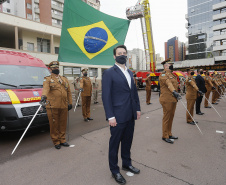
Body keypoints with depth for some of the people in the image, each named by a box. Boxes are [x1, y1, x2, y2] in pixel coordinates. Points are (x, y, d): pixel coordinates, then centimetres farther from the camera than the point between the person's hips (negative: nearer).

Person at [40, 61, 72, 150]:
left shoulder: (64, 79, 18)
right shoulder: (48, 79, 3)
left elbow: (68, 92, 17)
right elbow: (45, 88, -18)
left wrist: (70, 103, 12)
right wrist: (44, 96, -38)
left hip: (64, 106, 4)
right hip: (53, 106, -4)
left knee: (63, 124, 11)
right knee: (54, 125, 3)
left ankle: (62, 140, 26)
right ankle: (56, 142, 18)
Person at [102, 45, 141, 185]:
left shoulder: (130, 72, 14)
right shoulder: (109, 73, -8)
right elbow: (106, 96, -13)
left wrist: (138, 108, 11)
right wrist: (110, 116, -16)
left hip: (131, 115, 7)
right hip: (118, 116, -6)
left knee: (127, 141, 19)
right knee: (115, 143, 9)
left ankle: (127, 163, 40)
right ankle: (114, 170, 28)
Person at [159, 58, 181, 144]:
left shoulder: (172, 74, 19)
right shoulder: (163, 74, -11)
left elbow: (175, 84, 18)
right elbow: (168, 83, -28)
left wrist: (177, 94, 8)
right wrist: (174, 91, -42)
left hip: (173, 99, 9)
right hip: (167, 100, -9)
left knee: (171, 117, 15)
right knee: (166, 118, -1)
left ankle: (169, 134, 28)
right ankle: (165, 136, 11)